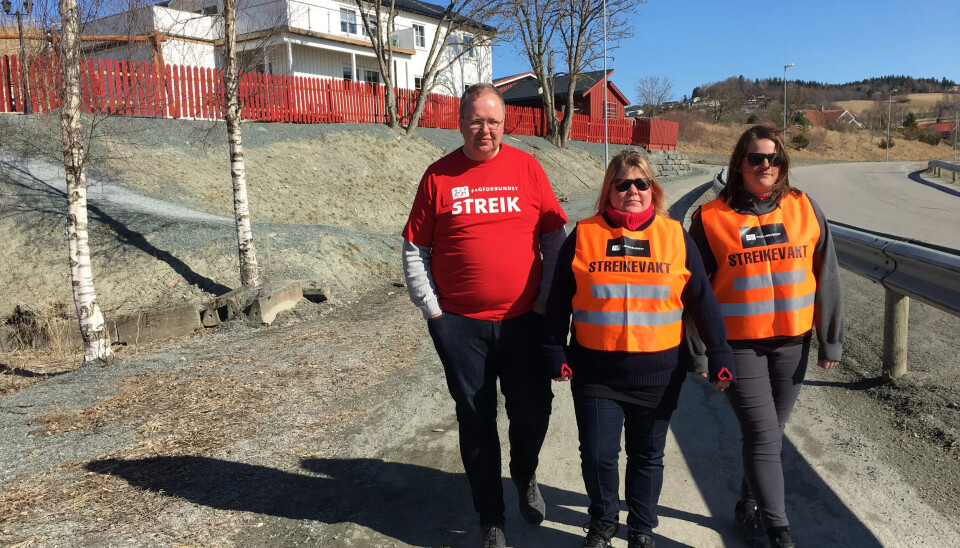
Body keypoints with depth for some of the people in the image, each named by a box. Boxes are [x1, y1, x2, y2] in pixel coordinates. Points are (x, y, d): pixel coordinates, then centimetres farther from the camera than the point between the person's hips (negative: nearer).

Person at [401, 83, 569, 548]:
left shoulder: (526, 167, 1)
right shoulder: (439, 176, 0)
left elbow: (554, 238, 4)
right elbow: (414, 250, 3)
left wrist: (546, 300, -1)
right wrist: (432, 310, -2)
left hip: (524, 320, 1)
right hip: (461, 325, 0)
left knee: (533, 411, 10)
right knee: (476, 421, 9)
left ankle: (525, 479, 42)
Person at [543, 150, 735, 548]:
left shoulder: (675, 236, 1)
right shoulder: (583, 236, -1)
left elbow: (702, 301, 3)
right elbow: (559, 301, 4)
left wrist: (719, 355, 2)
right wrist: (556, 353, 2)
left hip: (658, 375, 1)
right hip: (596, 374, 0)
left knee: (647, 457, 13)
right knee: (597, 455, 3)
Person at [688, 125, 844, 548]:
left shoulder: (804, 209, 3)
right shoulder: (711, 218, -4)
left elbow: (826, 278, 6)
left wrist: (830, 341, 5)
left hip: (792, 343, 3)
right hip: (739, 345, -3)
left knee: (770, 433, 14)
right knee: (763, 436, -4)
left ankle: (749, 504, 35)